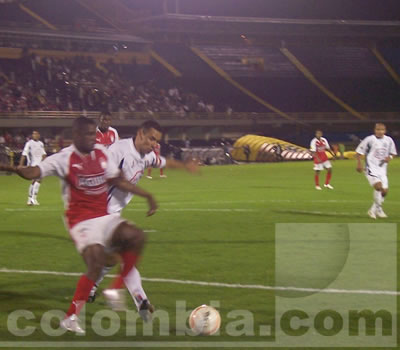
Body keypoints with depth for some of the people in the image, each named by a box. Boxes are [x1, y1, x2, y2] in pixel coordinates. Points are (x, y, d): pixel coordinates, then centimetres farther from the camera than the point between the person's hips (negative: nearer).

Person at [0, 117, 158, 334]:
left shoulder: (102, 153, 6)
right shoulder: (64, 159, -12)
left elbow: (118, 182, 18)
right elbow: (34, 172, -27)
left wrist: (147, 196, 17)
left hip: (103, 217, 7)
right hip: (81, 221, -7)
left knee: (136, 237, -11)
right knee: (96, 263, -21)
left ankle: (116, 288, 3)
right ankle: (70, 318, -10)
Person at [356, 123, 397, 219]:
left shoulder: (389, 140, 3)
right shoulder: (369, 140, -10)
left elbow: (393, 153, 17)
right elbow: (359, 152, -3)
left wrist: (389, 157, -5)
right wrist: (359, 163, -13)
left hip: (382, 169, 6)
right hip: (371, 168, -6)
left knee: (384, 191, 4)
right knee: (378, 186, -25)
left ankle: (373, 210, 22)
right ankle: (378, 209, -9)